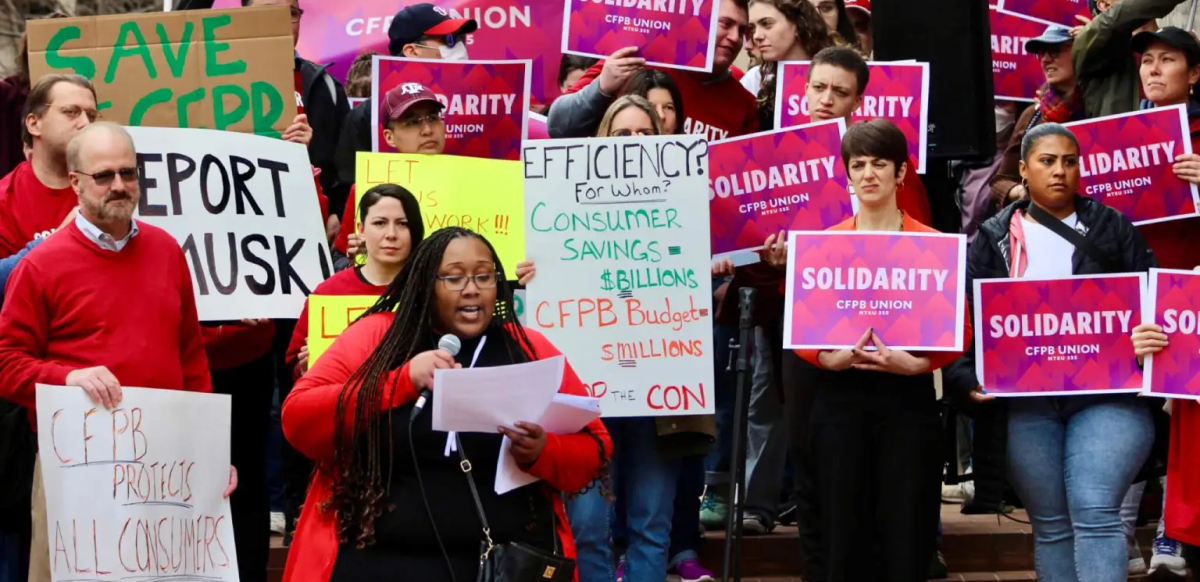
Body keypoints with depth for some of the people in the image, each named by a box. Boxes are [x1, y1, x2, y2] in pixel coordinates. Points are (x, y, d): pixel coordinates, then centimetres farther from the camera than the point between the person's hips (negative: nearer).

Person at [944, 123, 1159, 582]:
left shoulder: (1112, 229, 10)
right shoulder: (993, 239, 11)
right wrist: (968, 379, -8)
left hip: (1106, 396, -2)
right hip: (1024, 402, 2)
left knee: (1095, 513, -15)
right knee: (1051, 526, 7)